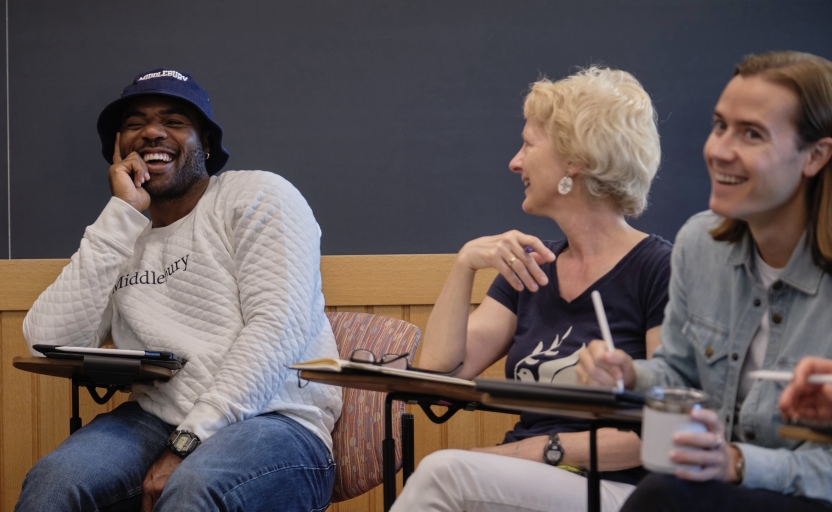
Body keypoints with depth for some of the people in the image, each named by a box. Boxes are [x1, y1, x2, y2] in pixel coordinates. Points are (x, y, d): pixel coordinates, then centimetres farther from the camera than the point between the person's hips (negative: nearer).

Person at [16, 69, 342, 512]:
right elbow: (49, 342, 0)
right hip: (157, 421, 4)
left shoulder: (259, 196, 4)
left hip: (273, 422, -4)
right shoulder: (119, 239, 17)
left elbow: (279, 327, -10)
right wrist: (121, 214, -2)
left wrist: (186, 445, -18)